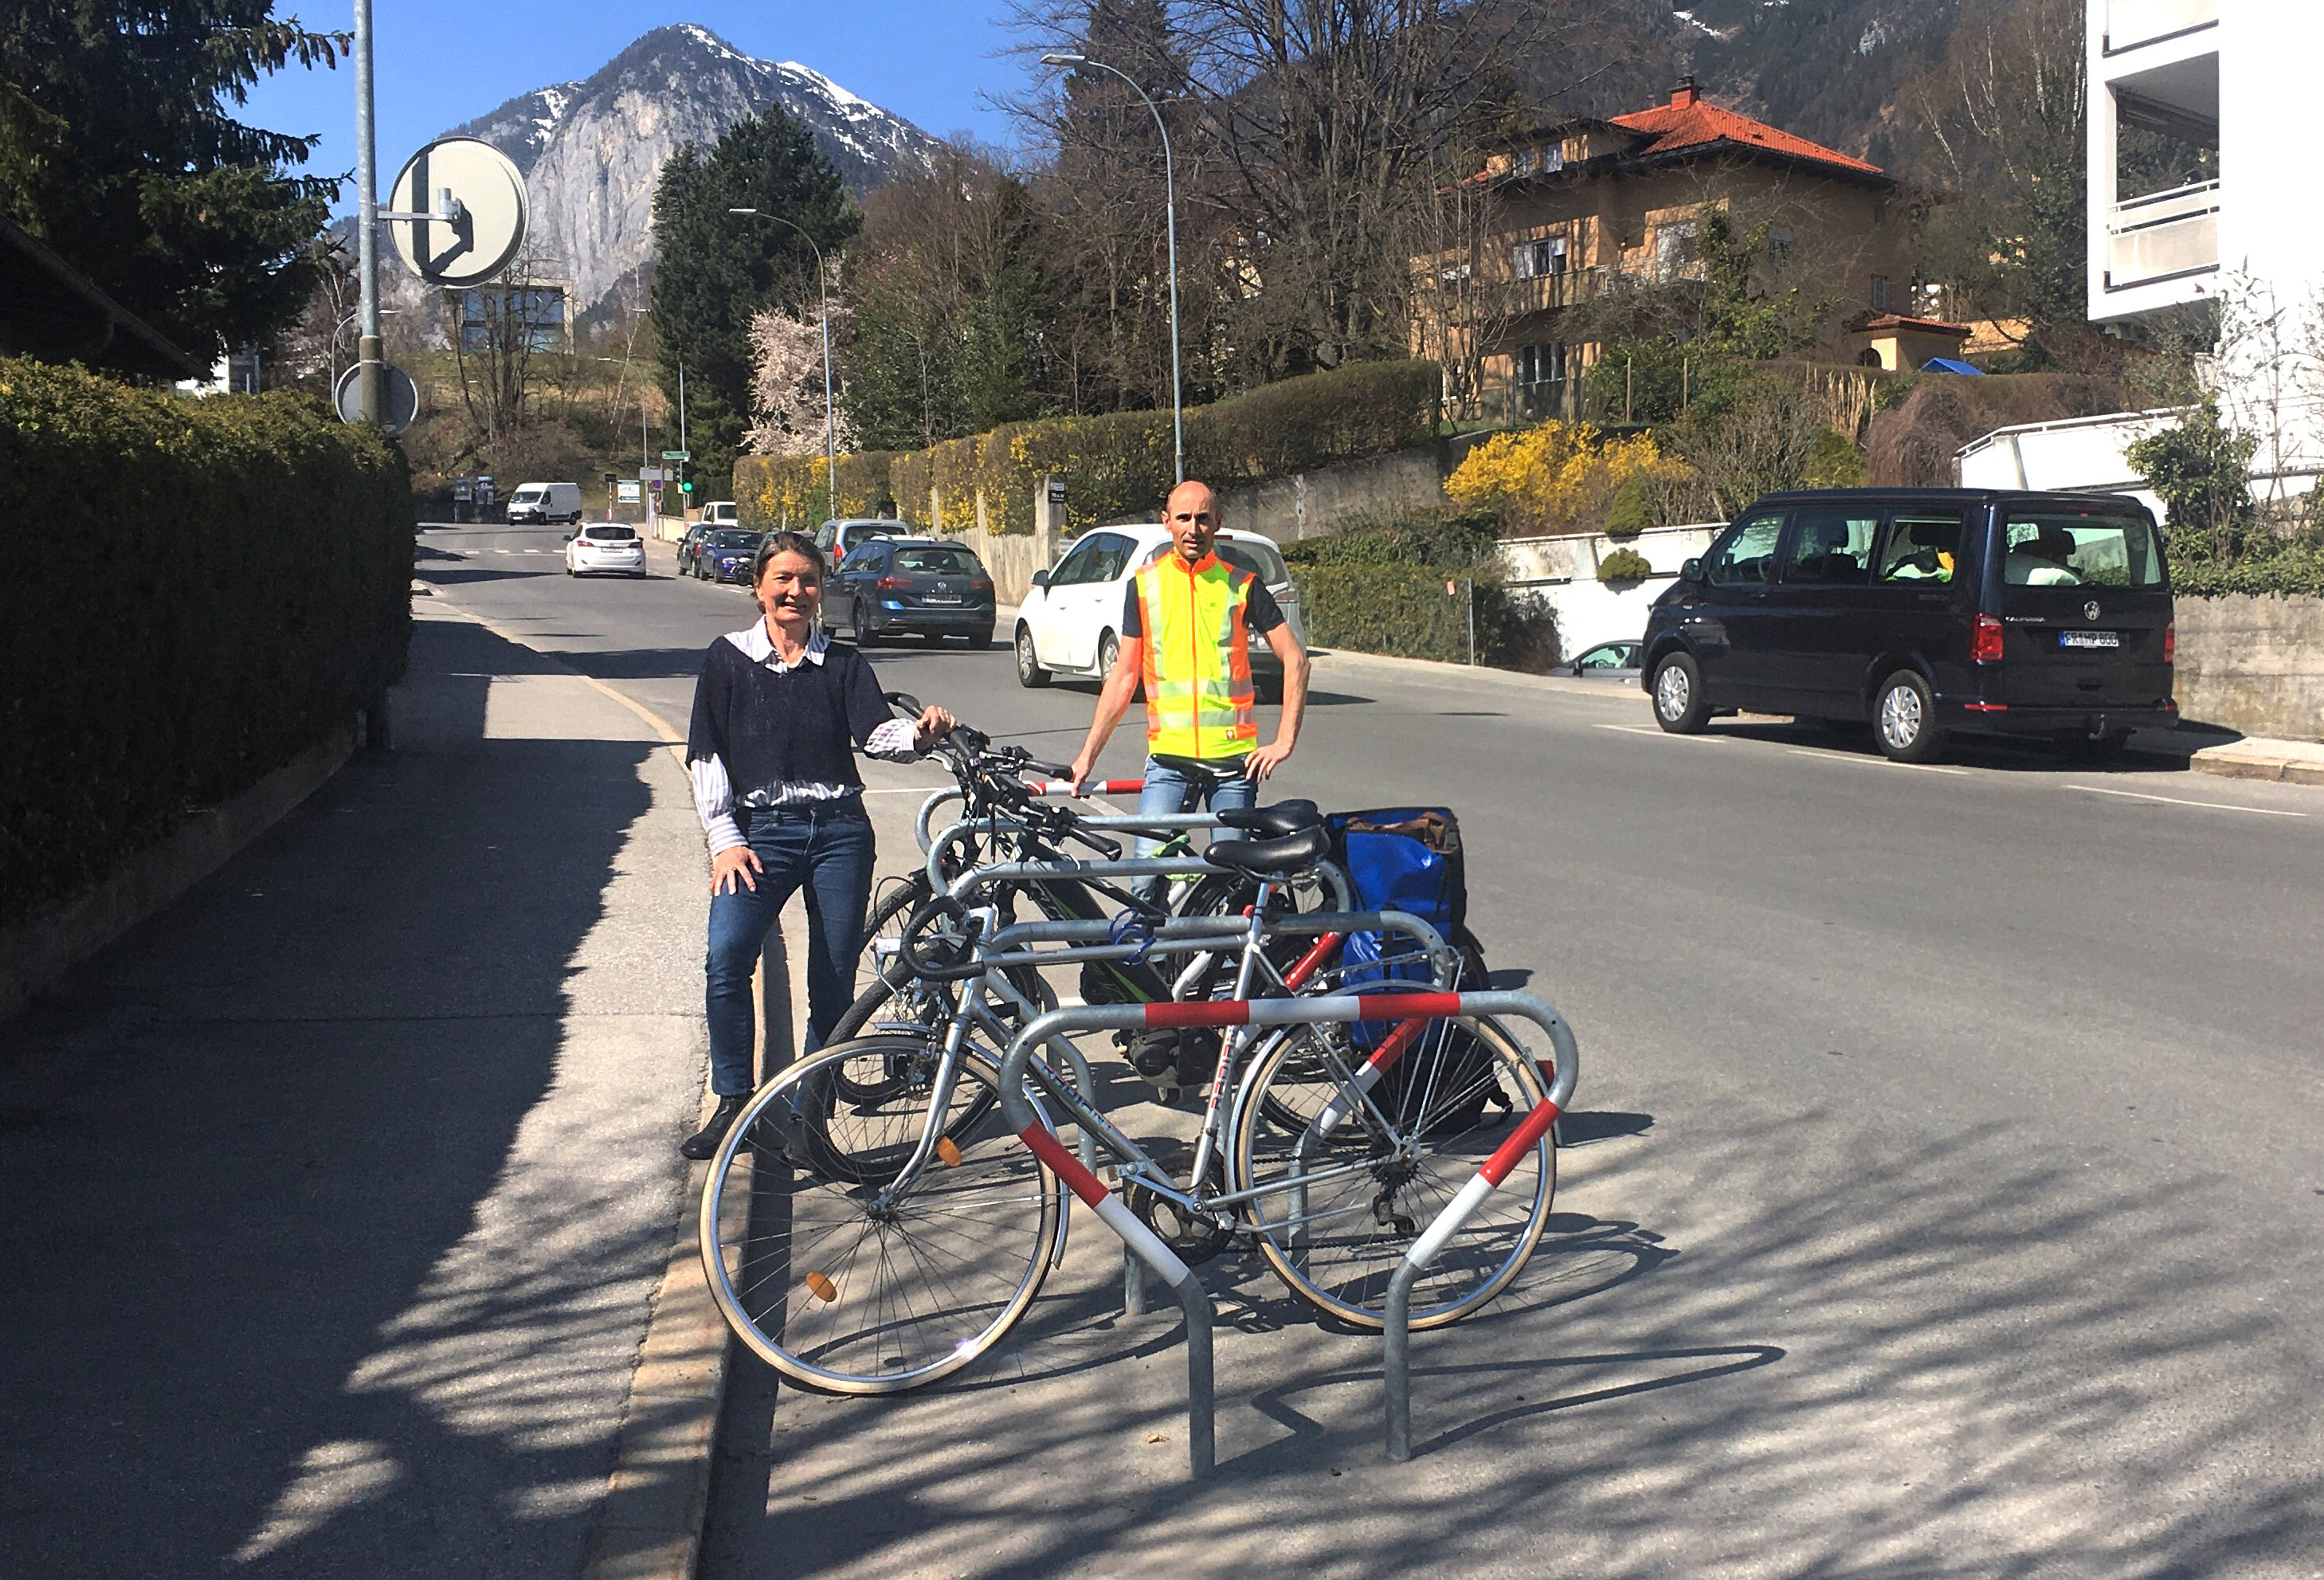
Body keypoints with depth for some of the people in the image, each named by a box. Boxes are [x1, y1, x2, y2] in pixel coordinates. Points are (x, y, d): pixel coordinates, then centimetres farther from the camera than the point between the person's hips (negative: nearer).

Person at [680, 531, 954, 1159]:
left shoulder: (843, 664, 9)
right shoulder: (727, 659, 7)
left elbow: (877, 733, -5)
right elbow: (707, 758, 4)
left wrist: (918, 733, -28)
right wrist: (726, 840, -6)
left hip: (839, 830, 2)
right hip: (761, 831, -1)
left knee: (835, 981, 1)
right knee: (726, 955, -22)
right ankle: (734, 1103, -9)